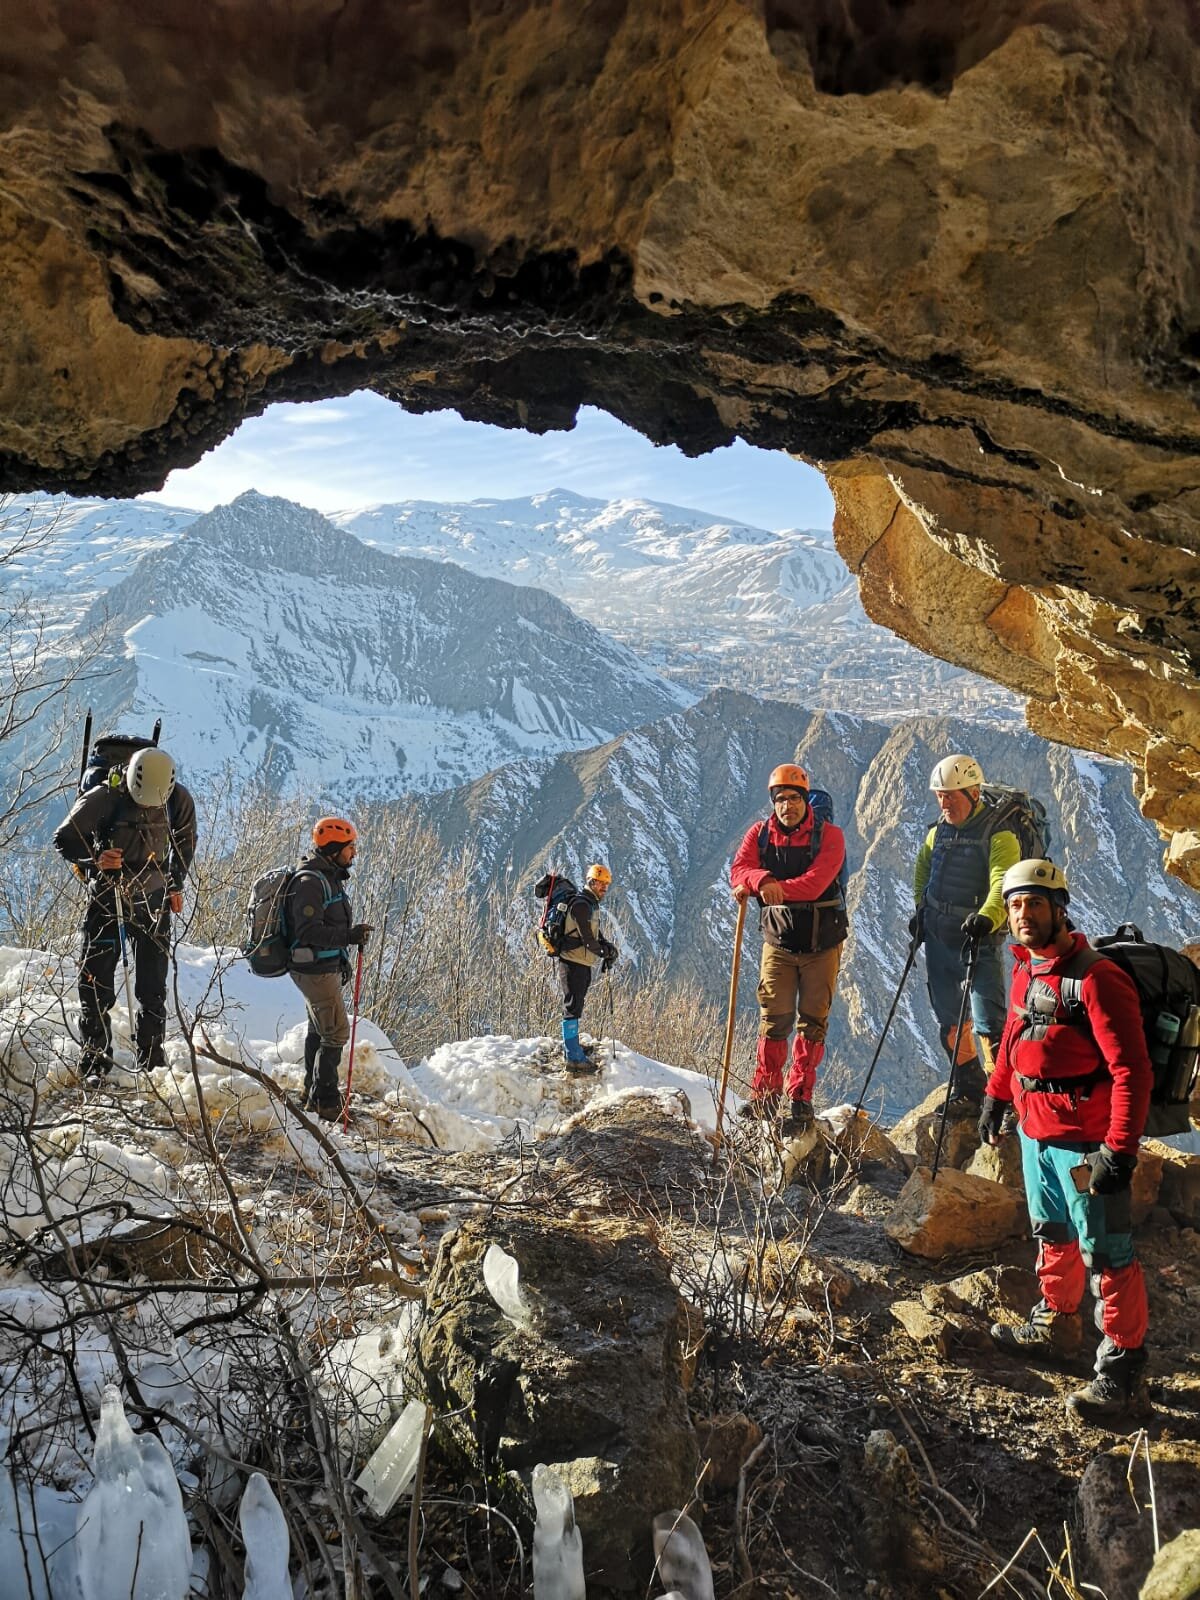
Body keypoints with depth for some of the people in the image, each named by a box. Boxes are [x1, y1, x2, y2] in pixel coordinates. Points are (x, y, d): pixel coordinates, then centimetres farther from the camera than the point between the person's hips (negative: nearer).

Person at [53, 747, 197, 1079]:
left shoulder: (179, 800, -8)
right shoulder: (104, 798, -17)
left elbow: (185, 842, 11)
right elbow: (63, 838, -11)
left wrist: (176, 885, 12)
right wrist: (94, 857, -28)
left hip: (153, 902, 2)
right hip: (107, 899, -2)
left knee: (153, 988, 5)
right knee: (97, 985, -2)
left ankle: (151, 1062, 16)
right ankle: (95, 1062, 9)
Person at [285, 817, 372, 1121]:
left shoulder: (330, 877, 12)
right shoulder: (310, 882, -20)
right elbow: (309, 930, -27)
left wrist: (343, 962, 22)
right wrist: (349, 936, -32)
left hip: (327, 967, 11)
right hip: (316, 969, -11)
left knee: (319, 1030, 19)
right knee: (336, 1032, -7)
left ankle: (313, 1093, 32)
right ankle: (325, 1102, 2)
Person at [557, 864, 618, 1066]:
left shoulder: (592, 904, 15)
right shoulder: (581, 905, -18)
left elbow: (596, 933, 20)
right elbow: (587, 939, -21)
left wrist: (607, 947, 2)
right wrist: (604, 951, -7)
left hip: (582, 962, 10)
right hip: (572, 961, -10)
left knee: (576, 1004, 20)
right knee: (573, 1006, -7)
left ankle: (571, 1046, 33)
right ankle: (572, 1055, -5)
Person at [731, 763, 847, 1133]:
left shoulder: (829, 835, -6)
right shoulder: (759, 834, 3)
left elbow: (816, 882, -21)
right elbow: (739, 871, -11)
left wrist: (778, 889, -27)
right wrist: (764, 881, -31)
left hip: (822, 944, -1)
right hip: (778, 942, 1)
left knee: (812, 1024, 4)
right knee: (774, 1022, 0)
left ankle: (801, 1099, 11)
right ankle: (765, 1095, 11)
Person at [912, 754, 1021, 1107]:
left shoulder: (999, 835, -13)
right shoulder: (937, 833, 8)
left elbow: (1003, 886, -27)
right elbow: (922, 871, 26)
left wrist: (986, 918, -44)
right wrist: (920, 909, 14)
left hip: (978, 943, -7)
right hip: (937, 939, 7)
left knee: (988, 1024, -11)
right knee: (948, 1020, 14)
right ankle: (970, 1093, 29)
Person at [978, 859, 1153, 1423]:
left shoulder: (1095, 978, -22)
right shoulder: (1027, 968, 6)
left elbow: (1132, 1071, -24)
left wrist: (1120, 1152, -26)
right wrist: (996, 1095, 22)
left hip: (1082, 1139, -9)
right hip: (1035, 1129, 9)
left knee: (1105, 1254, -1)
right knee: (1053, 1235, 24)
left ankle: (1123, 1375, 9)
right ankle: (1055, 1324, 42)